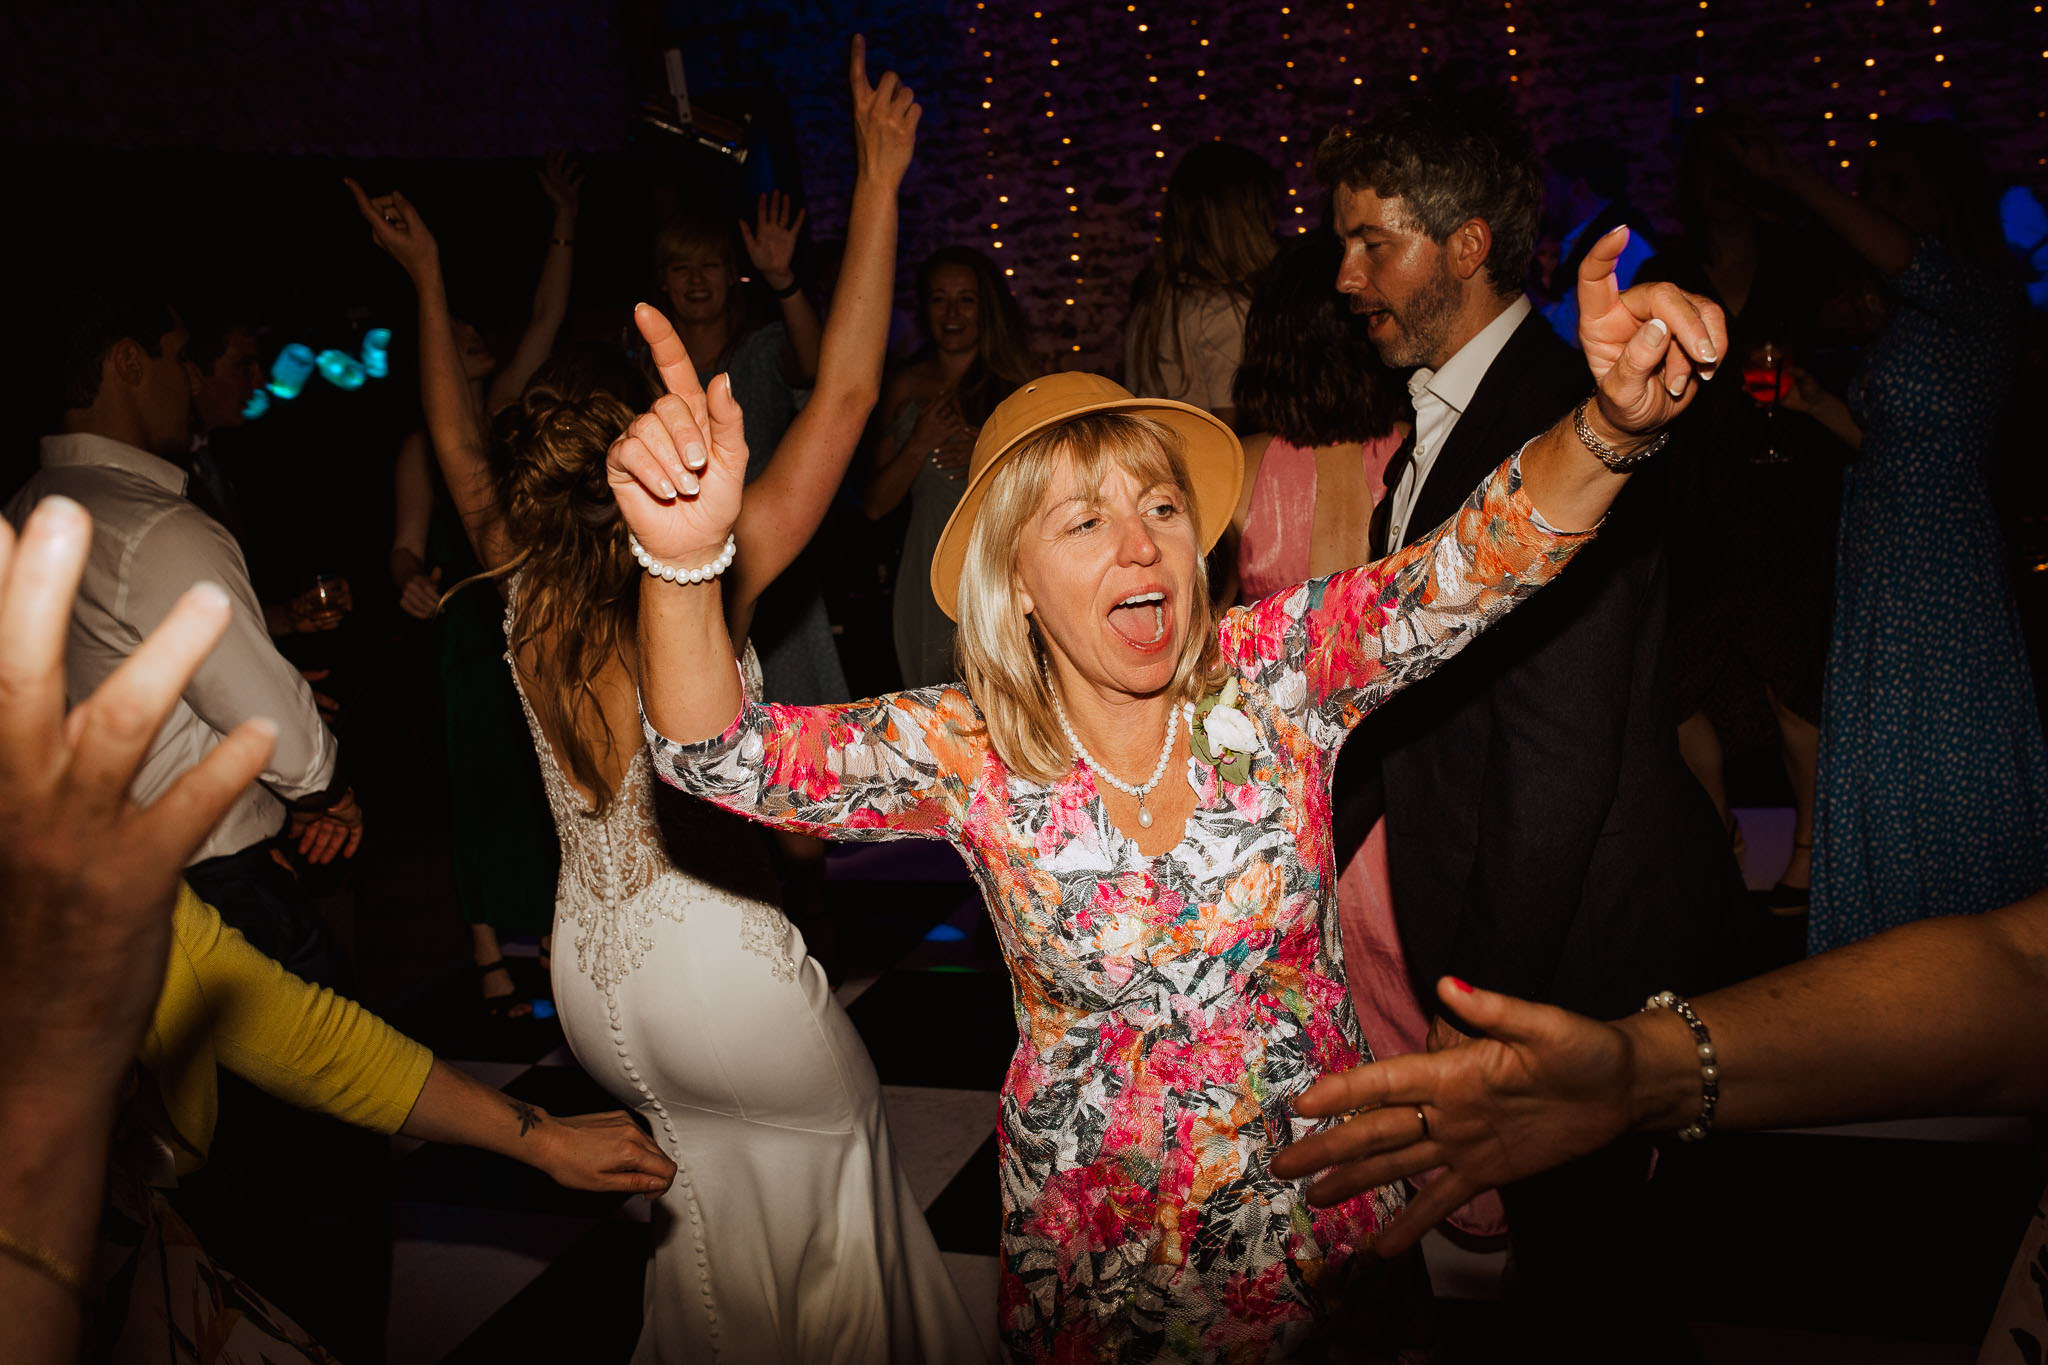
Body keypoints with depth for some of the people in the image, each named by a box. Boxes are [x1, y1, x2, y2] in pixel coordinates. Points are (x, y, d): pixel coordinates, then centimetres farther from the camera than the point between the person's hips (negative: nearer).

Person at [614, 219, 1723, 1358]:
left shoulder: (1278, 674, -14)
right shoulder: (971, 757, -15)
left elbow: (1482, 555, -26)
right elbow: (720, 753, -25)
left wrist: (1613, 425, -46)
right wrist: (687, 556, -43)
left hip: (1317, 1210, 1)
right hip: (1098, 1243, 0)